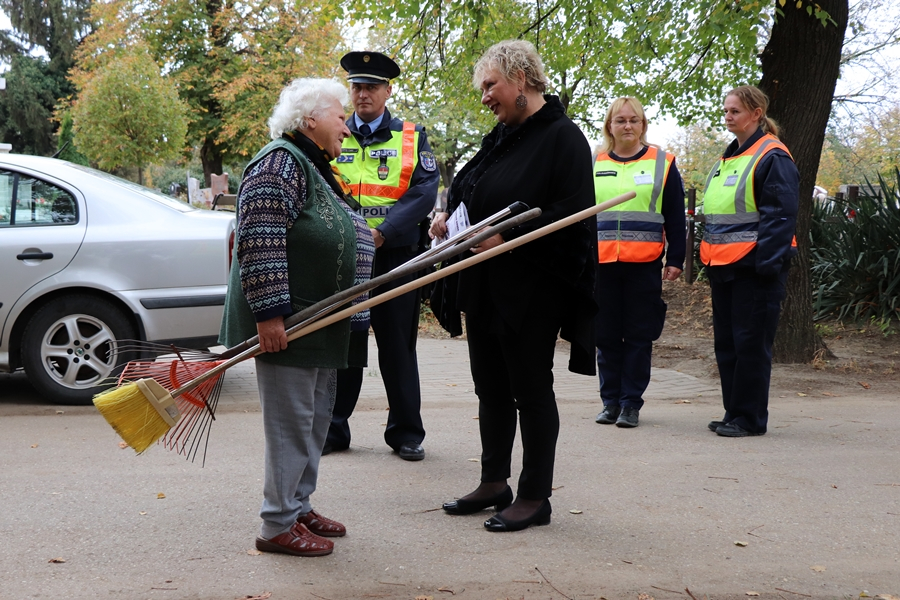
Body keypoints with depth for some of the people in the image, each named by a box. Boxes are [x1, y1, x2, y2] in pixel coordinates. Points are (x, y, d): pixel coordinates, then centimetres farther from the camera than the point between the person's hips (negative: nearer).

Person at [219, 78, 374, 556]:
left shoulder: (316, 169, 19)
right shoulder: (280, 163, -14)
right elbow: (259, 241, -23)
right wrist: (270, 312, -27)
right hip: (287, 325, -10)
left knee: (316, 418, 16)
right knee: (291, 422, -5)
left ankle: (299, 507, 27)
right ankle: (277, 525, 3)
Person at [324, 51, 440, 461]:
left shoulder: (411, 137, 6)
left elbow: (424, 192, -4)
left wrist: (382, 232, -16)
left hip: (395, 257, -1)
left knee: (398, 347, 6)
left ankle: (406, 433, 16)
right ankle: (333, 430, 16)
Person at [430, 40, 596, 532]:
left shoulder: (562, 137, -12)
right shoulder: (501, 136, 13)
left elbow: (571, 213, -20)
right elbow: (468, 188, 23)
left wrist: (507, 238, -24)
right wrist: (448, 215, 2)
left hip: (532, 289, -8)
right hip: (485, 286, 8)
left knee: (530, 389, 1)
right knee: (491, 386, 15)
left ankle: (535, 497, 13)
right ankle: (494, 484, 28)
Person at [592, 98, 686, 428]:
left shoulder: (662, 164, 6)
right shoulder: (593, 165, 11)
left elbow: (675, 218, 6)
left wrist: (675, 260, 1)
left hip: (644, 264, -2)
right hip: (601, 264, 2)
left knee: (639, 336, 2)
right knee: (606, 336, 6)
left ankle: (631, 403, 9)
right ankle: (610, 401, 16)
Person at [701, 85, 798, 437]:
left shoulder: (772, 157, -9)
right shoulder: (728, 158, 17)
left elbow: (780, 216, -14)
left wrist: (767, 262, -18)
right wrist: (709, 256, 17)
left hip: (754, 267, -9)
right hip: (724, 267, 9)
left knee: (750, 343, -3)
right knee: (725, 342, 12)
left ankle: (749, 418, 5)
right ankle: (734, 412, 21)